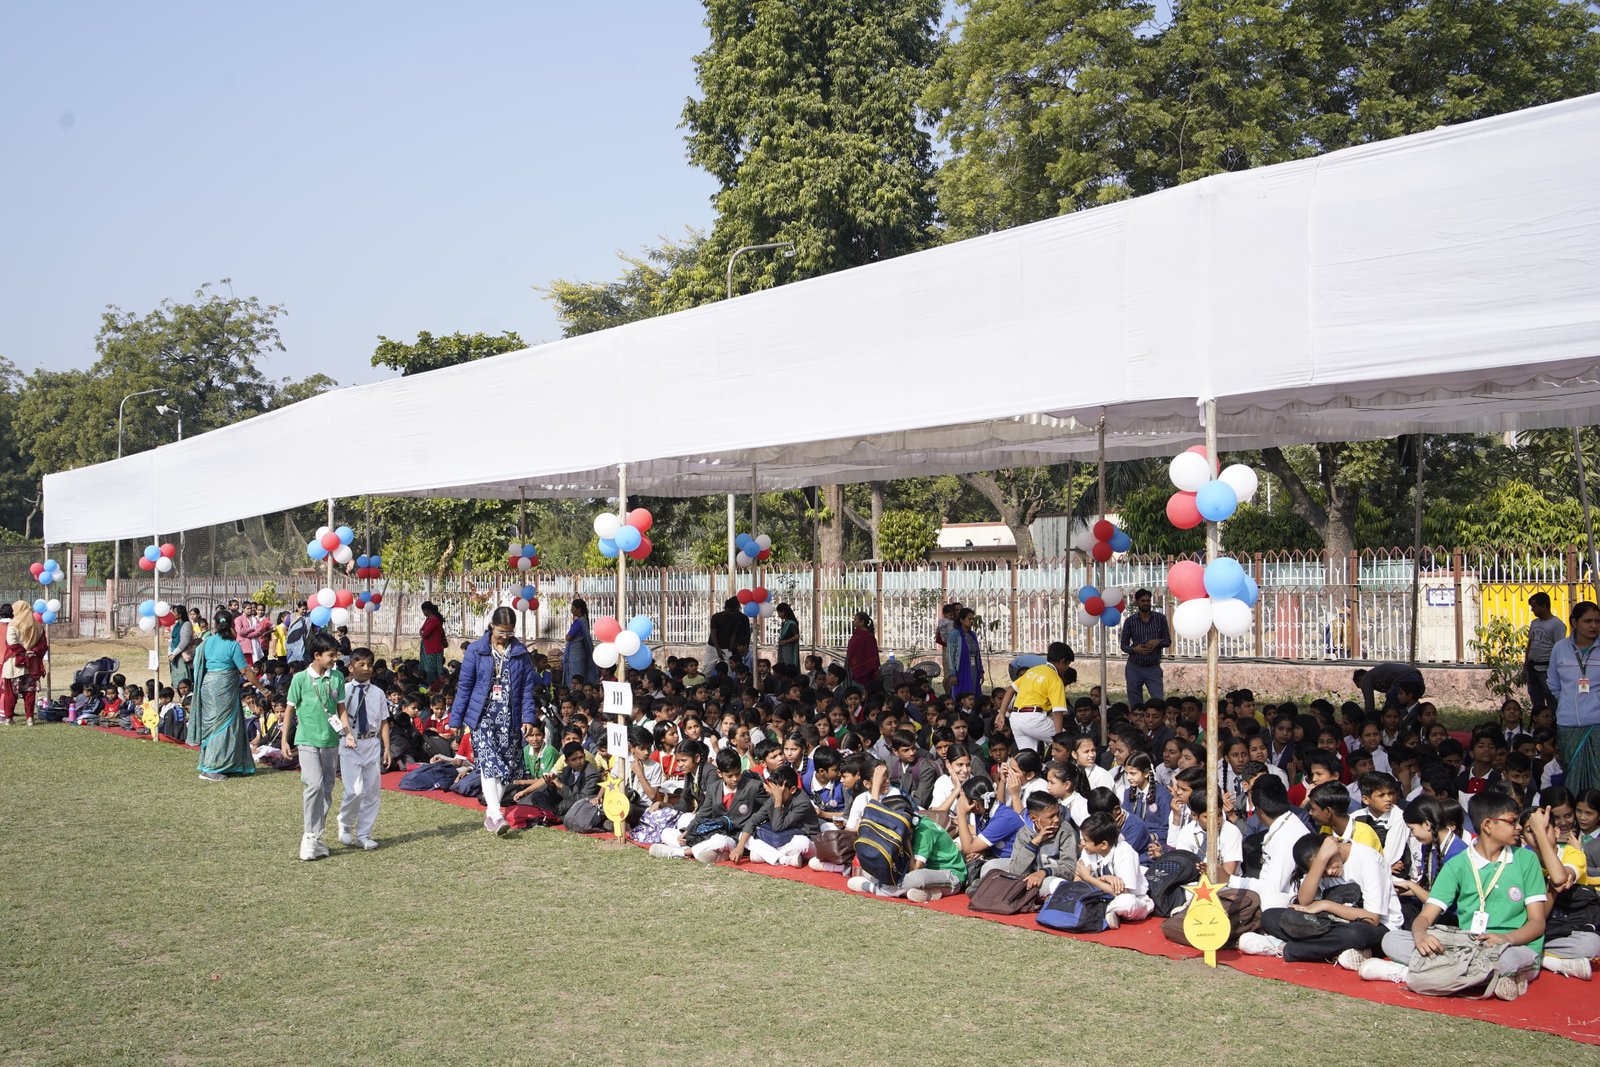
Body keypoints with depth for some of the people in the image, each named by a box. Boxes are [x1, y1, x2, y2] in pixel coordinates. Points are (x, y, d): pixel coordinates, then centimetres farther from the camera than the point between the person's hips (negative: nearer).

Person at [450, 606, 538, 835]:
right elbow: (465, 686, 2)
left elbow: (527, 687, 6)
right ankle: (497, 816, -23)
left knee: (506, 767, 6)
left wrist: (528, 717, -4)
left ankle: (490, 813, 20)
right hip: (483, 717, -3)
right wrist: (456, 719, 2)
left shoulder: (521, 653, 5)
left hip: (509, 719, 3)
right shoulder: (476, 650, 0)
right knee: (489, 763, -16)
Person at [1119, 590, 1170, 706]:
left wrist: (1158, 641, -16)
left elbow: (1168, 641, 6)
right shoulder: (1130, 621, 0)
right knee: (1136, 706, 6)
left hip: (1153, 668, 0)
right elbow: (1123, 645, 4)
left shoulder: (1160, 618, 1)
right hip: (1134, 668, 0)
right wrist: (1134, 649, -18)